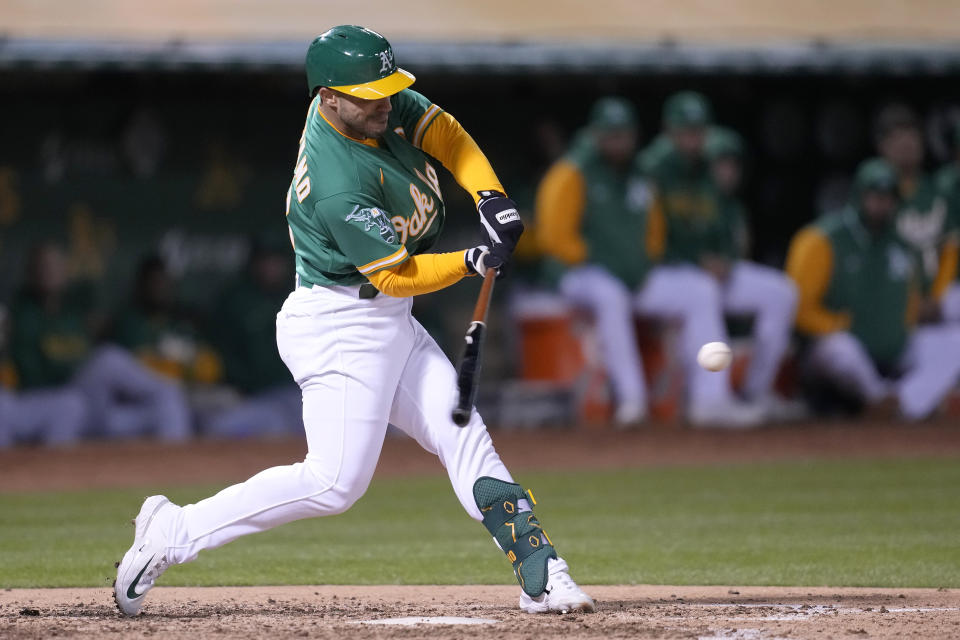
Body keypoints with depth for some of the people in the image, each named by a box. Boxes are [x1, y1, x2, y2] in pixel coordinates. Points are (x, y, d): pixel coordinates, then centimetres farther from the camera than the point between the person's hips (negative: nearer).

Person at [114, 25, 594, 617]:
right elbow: (396, 274, -21)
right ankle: (175, 533, -8)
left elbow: (443, 132, 6)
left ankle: (541, 573, 5)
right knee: (336, 481, -13)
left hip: (390, 325, 10)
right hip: (341, 328, -10)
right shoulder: (336, 188, -28)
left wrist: (491, 197, -8)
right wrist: (474, 263, -29)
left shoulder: (381, 106, -4)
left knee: (466, 438, 5)